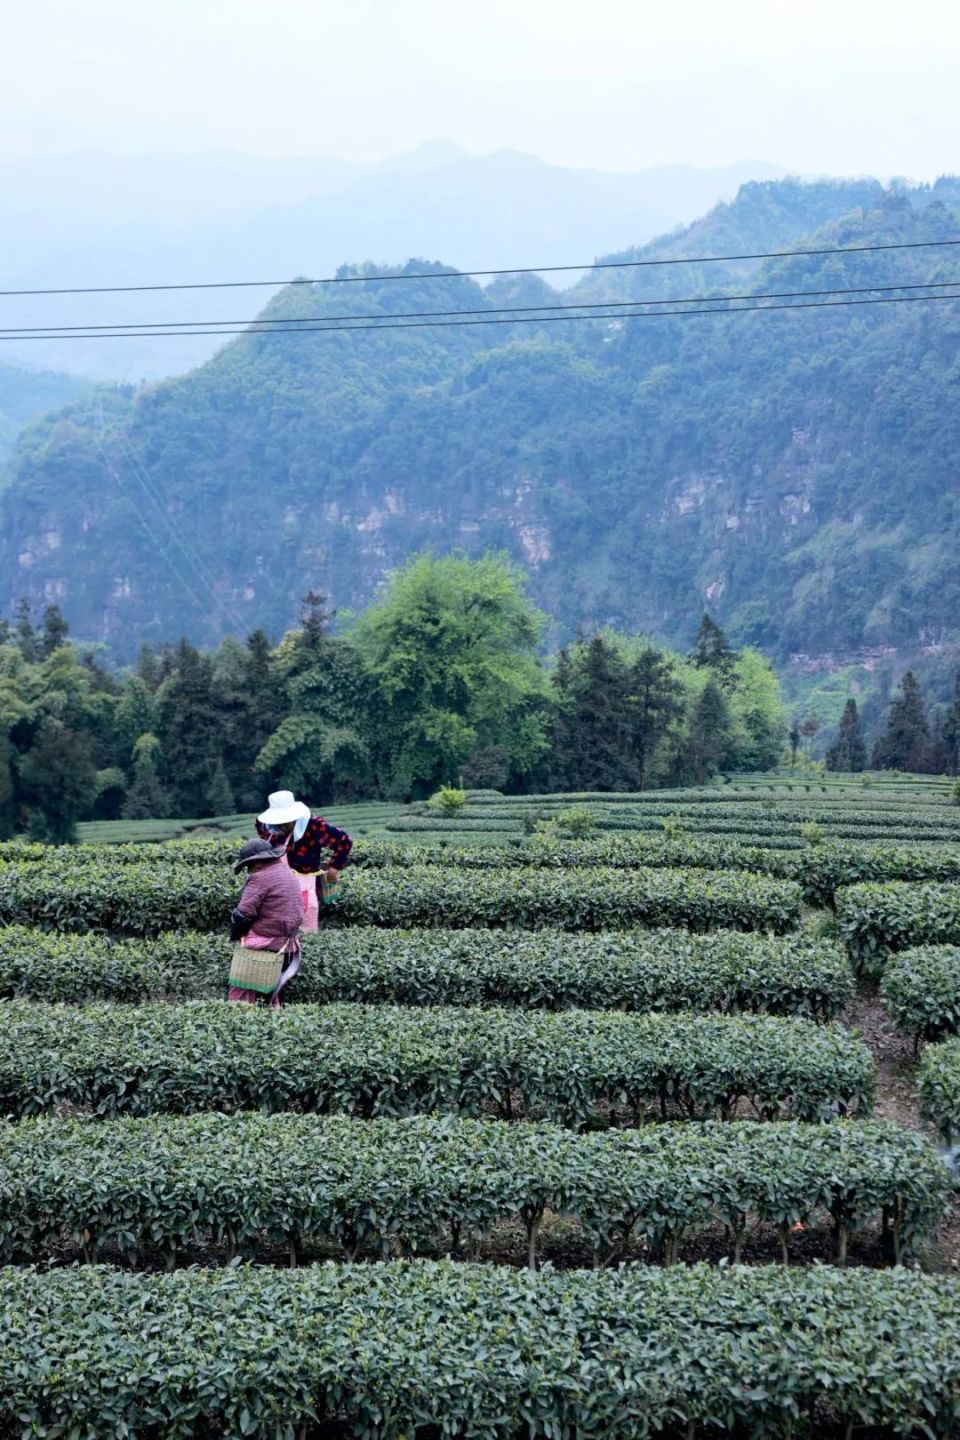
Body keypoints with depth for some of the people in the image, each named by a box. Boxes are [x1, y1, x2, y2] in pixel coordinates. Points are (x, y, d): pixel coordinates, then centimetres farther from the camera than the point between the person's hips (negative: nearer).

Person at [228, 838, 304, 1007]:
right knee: (269, 996, 17)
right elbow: (298, 911, 18)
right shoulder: (289, 874, 13)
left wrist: (235, 935, -1)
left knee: (241, 996, -3)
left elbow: (243, 913, -18)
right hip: (285, 947, 9)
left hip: (259, 948, -9)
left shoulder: (261, 877, -15)